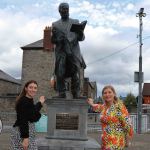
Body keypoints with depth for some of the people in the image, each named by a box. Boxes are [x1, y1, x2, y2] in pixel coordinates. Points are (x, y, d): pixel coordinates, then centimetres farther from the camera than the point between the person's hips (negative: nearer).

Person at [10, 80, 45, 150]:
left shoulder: (30, 101, 11)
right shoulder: (23, 101, -16)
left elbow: (35, 118, 16)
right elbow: (23, 121, -23)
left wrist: (40, 103, 21)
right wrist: (25, 138, -28)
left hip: (27, 132, 10)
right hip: (21, 133, -10)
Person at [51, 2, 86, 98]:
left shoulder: (75, 22, 17)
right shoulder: (55, 24, 17)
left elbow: (81, 38, 13)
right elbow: (52, 41, 15)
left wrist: (81, 33, -11)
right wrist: (53, 35, -8)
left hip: (74, 52, 0)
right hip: (61, 53, 1)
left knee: (76, 76, -7)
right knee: (60, 75, -7)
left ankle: (77, 97, -2)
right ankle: (61, 96, -1)